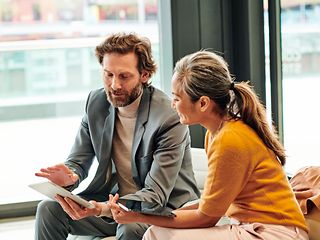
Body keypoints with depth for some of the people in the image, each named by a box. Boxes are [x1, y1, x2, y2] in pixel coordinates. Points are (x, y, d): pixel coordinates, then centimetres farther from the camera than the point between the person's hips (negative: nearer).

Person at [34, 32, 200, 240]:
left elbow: (155, 196, -24)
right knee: (49, 209, -13)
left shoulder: (170, 118, -22)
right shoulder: (96, 102, -2)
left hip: (164, 208, -6)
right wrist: (70, 177, -23)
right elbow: (78, 161, 5)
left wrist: (101, 209, -40)